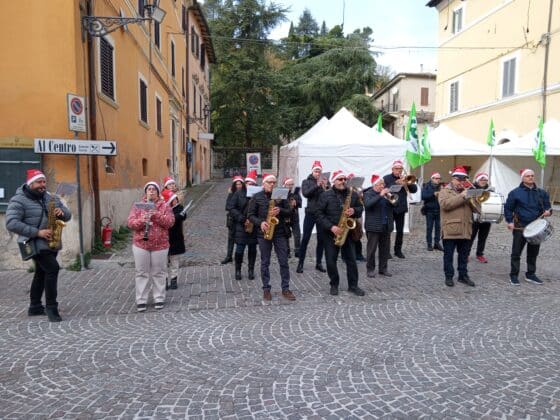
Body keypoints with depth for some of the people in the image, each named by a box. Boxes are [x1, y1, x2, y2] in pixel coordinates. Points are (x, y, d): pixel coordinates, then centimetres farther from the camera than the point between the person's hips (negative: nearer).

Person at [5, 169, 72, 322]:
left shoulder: (50, 198, 10)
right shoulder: (18, 201, -10)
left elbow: (67, 215, 12)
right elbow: (11, 224, -20)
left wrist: (62, 212, -14)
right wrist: (37, 232, -26)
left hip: (51, 243, 7)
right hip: (35, 243, -7)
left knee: (42, 273, 15)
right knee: (52, 269, -19)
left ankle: (35, 307, 29)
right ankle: (51, 307, -9)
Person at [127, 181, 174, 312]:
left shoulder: (164, 206, 2)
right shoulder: (137, 206, 5)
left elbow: (170, 222, -9)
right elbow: (130, 223, -3)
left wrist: (156, 215, -21)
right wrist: (141, 221, -22)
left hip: (160, 245, -1)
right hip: (140, 244, 1)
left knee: (158, 273, 8)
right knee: (142, 273, 6)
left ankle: (159, 299, 20)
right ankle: (141, 301, 15)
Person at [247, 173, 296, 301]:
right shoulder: (257, 197, 1)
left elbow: (289, 212, 7)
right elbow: (250, 215, 0)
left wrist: (280, 210, -14)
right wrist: (260, 222, -17)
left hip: (280, 233, 1)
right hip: (264, 233, -1)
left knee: (284, 262, 3)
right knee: (265, 262, 6)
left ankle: (285, 288, 13)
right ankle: (266, 289, 17)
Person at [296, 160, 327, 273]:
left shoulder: (325, 182, 8)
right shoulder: (306, 181, 3)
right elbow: (305, 193, -15)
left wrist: (326, 187, -17)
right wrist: (316, 185, -24)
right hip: (310, 213, -2)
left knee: (321, 239, 6)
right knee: (305, 239, -3)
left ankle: (319, 263, 16)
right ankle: (300, 264, 4)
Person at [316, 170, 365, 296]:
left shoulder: (353, 194, 5)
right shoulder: (326, 196, -5)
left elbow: (360, 208, 13)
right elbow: (319, 214, -8)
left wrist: (354, 211, -11)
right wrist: (331, 227, -18)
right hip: (330, 233, -2)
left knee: (351, 260, 4)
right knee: (331, 261, 3)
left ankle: (353, 285, 17)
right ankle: (334, 285, 20)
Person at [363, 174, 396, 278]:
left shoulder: (386, 193, 12)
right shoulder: (368, 194, -4)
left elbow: (394, 204, 9)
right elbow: (367, 204, -23)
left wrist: (391, 198, -12)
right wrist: (380, 195, -25)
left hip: (386, 226, 6)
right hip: (373, 226, -5)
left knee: (385, 249, 10)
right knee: (372, 249, 0)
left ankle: (383, 268, 20)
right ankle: (370, 269, 10)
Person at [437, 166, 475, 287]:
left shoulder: (467, 192, 19)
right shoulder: (445, 191, 1)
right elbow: (445, 204, -19)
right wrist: (461, 196, -19)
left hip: (465, 230, 5)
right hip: (450, 230, -5)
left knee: (464, 255, 11)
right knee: (448, 255, 2)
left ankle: (463, 275, 22)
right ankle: (449, 276, 11)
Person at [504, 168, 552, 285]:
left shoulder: (542, 193, 8)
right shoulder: (515, 193, -3)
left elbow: (547, 205, 13)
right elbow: (508, 208, 0)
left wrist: (548, 211, -10)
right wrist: (510, 221, -10)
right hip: (520, 227, -4)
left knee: (533, 252, 13)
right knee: (516, 252, 1)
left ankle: (531, 274, 26)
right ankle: (514, 275, 9)